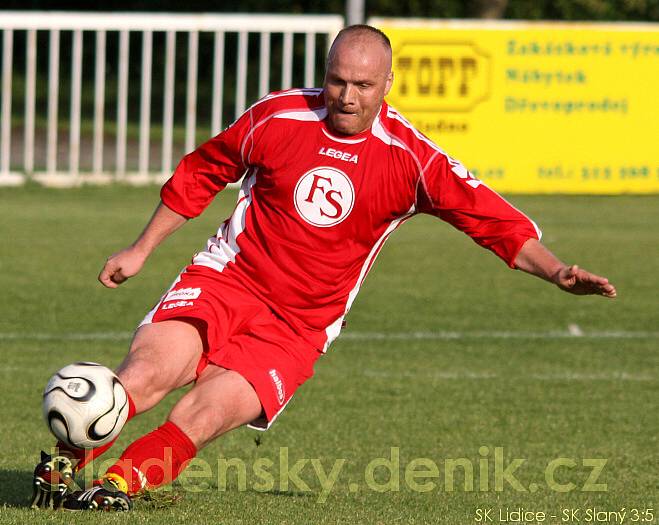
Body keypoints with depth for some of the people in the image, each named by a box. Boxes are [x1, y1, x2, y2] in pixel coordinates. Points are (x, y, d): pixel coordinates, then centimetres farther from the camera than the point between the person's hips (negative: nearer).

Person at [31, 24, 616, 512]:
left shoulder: (412, 159, -5)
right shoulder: (278, 116, -2)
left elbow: (493, 220, -3)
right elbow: (201, 171, 14)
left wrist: (555, 270, -18)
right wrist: (141, 248, 17)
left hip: (298, 330, 0)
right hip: (226, 281, 0)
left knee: (203, 417, -23)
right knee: (150, 370, -26)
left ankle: (121, 482, -6)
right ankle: (64, 466, -9)